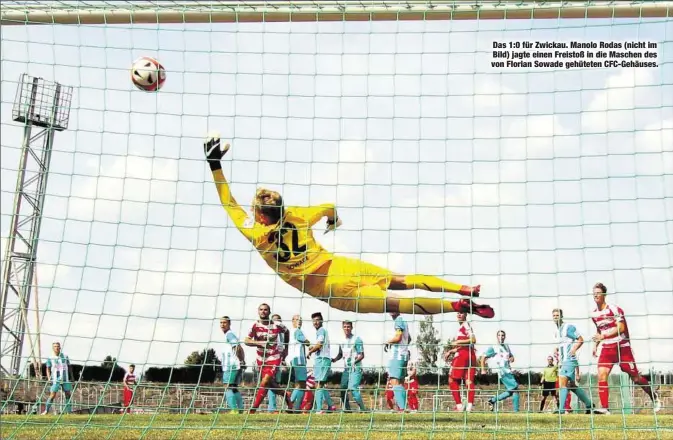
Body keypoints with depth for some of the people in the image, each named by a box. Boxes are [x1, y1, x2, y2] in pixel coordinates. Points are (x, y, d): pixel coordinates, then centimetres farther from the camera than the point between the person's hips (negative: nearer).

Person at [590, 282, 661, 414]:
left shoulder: (613, 309, -13)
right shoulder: (594, 314, 8)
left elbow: (621, 328, -20)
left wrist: (603, 336, -28)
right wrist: (596, 346, 13)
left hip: (621, 347, -5)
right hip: (606, 348, 5)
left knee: (635, 377, 2)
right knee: (601, 376, -13)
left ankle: (654, 397, 25)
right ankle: (605, 408, -13)